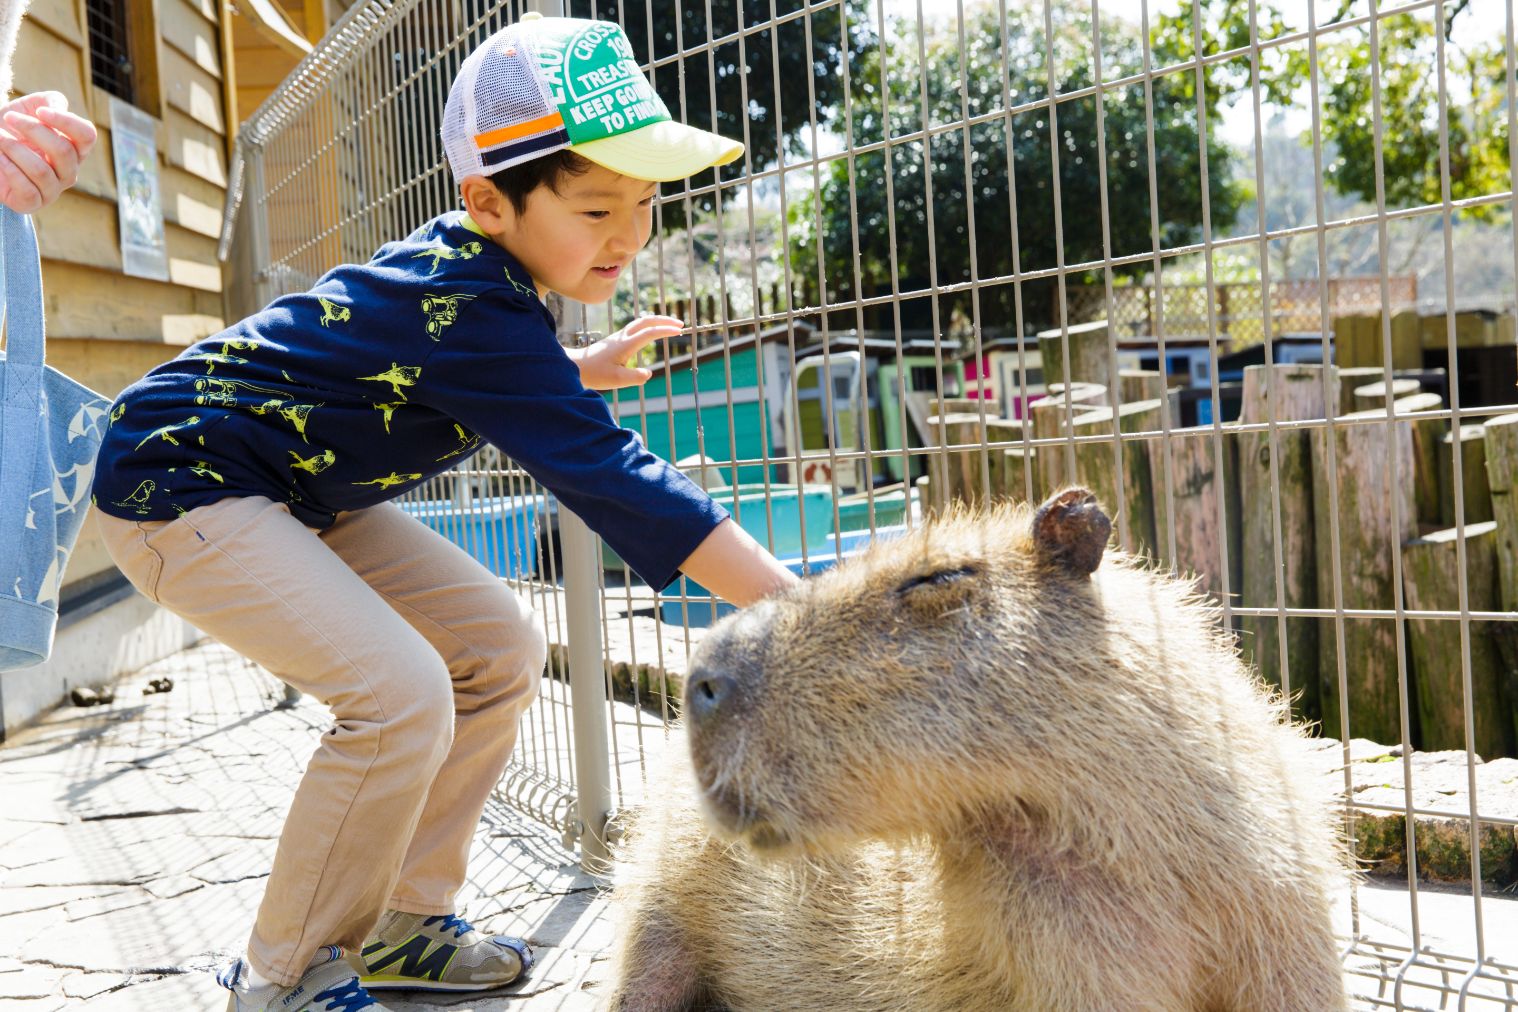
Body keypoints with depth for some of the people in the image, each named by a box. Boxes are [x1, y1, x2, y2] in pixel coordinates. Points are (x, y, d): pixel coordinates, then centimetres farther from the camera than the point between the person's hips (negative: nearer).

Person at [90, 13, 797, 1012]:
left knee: (499, 650, 1)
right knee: (401, 693, -25)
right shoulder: (472, 308, -31)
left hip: (297, 488, 10)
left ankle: (401, 924, 13)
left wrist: (584, 371, 5)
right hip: (178, 478, -9)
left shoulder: (470, 262, -3)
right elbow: (607, 476, -36)